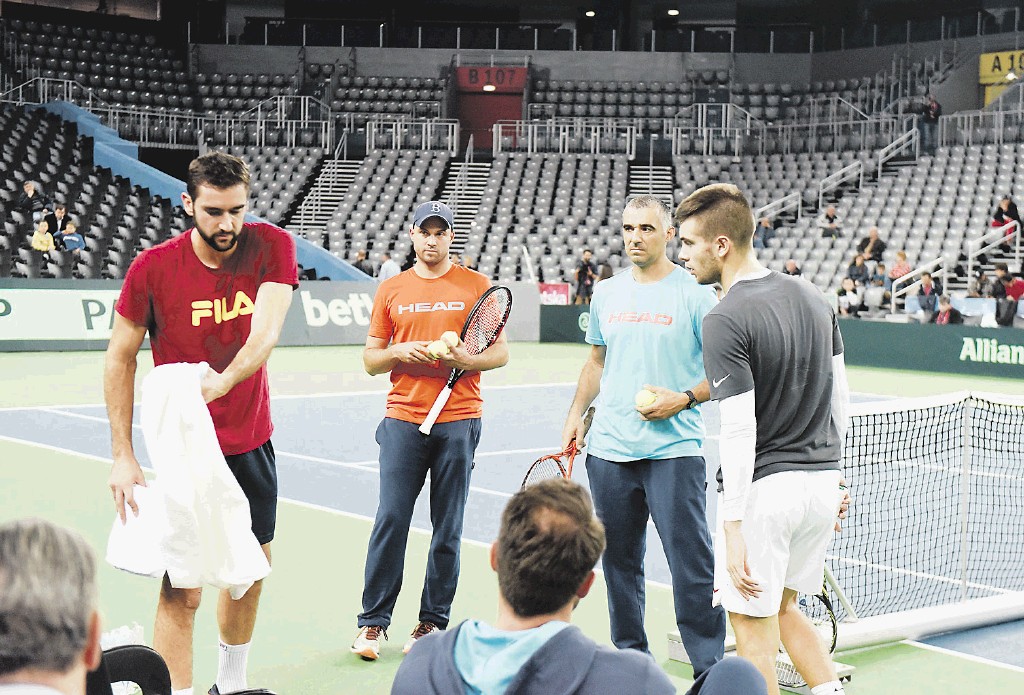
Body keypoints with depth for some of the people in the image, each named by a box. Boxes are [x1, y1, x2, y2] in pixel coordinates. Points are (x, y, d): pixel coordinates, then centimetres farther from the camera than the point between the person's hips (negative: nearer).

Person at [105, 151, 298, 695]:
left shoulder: (272, 246, -10)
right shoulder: (152, 268, -14)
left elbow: (266, 330, -23)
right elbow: (120, 359, -6)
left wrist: (223, 380, -43)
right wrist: (122, 456, -11)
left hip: (252, 442, 4)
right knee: (181, 589, -8)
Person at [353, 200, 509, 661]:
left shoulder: (477, 286, 6)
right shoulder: (390, 291, 10)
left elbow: (500, 352, 6)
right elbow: (370, 359, 12)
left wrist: (465, 359, -13)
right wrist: (399, 352, -8)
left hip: (459, 420, -1)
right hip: (403, 419, 1)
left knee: (448, 527, 3)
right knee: (390, 520, -3)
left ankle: (433, 622, 14)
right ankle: (372, 621, 7)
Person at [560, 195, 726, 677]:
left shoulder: (694, 293, -4)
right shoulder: (606, 293, 12)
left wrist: (685, 398, -16)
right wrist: (575, 414, 14)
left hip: (674, 451, -5)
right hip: (609, 451, 5)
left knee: (691, 564, -8)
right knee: (620, 560, 12)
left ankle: (712, 670, 1)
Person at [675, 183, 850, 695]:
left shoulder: (725, 321, -17)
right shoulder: (812, 297, 7)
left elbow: (740, 430, -21)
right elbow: (840, 394, 14)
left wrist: (732, 530, -19)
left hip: (764, 487, -8)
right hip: (822, 481, 8)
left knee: (754, 630, 6)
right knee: (785, 610, 24)